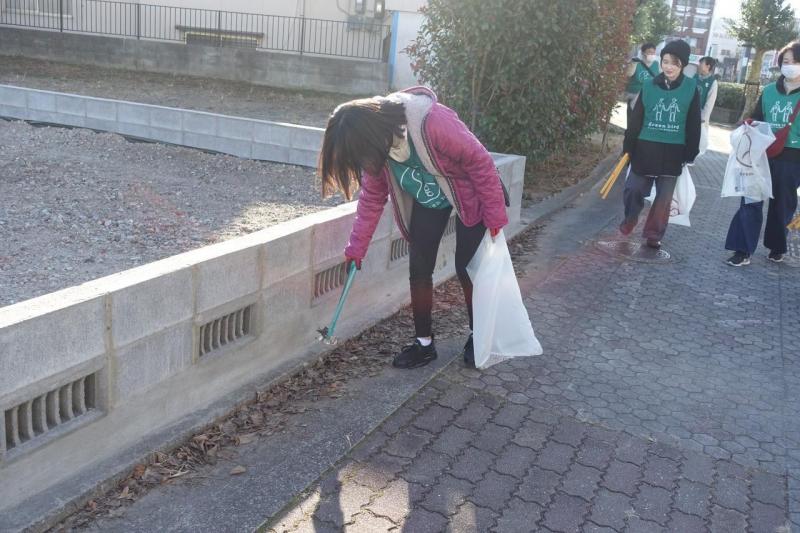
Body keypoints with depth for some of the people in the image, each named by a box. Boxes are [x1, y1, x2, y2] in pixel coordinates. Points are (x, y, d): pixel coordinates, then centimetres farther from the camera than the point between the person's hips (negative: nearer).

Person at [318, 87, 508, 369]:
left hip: (469, 193, -5)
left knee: (467, 268, -2)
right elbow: (372, 197, -5)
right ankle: (424, 343, 15)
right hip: (427, 200, 5)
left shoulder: (433, 122, -40)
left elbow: (480, 161, -27)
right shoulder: (375, 146, -19)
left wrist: (495, 213, -20)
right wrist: (356, 246, -6)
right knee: (419, 269, 1)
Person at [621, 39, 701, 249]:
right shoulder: (649, 86, -2)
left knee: (664, 197, 6)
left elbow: (693, 125, 1)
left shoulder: (691, 89, -3)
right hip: (646, 149, 0)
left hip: (673, 152, 0)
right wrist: (628, 147, 0)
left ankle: (653, 234, 20)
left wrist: (690, 154, 0)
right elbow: (636, 119, 1)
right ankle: (630, 220, 32)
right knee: (634, 189, 4)